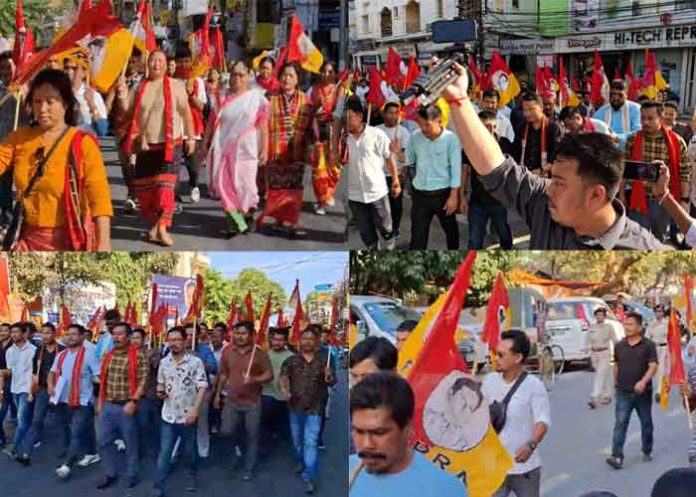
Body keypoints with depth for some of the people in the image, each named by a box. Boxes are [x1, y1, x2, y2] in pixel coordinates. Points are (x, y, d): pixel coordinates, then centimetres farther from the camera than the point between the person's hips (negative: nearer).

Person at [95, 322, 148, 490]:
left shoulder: (138, 356, -11)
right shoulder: (108, 356, 9)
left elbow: (142, 382, -14)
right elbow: (103, 380, 15)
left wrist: (133, 402, -21)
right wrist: (100, 401, 12)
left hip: (126, 406, -6)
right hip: (108, 406, 6)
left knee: (130, 442, 7)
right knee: (104, 442, 10)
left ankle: (131, 475, 21)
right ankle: (110, 475, 23)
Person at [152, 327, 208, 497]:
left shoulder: (195, 362, -12)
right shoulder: (164, 362, 1)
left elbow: (202, 387, -13)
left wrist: (195, 410, -21)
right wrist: (160, 391, -7)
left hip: (188, 416, -2)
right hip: (168, 416, 3)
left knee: (189, 451, 16)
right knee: (164, 453, 2)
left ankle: (191, 475, 40)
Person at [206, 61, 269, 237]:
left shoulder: (256, 97, 2)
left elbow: (263, 125, -1)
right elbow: (212, 123, 13)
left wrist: (264, 149, -7)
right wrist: (205, 145, 11)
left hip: (246, 149, -2)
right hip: (223, 148, 2)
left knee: (244, 184, 1)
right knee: (224, 185, -5)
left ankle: (247, 214, 26)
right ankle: (234, 222, 0)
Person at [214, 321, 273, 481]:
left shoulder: (259, 353, -9)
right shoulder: (228, 352, 2)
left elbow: (269, 374, -7)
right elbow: (223, 374, 13)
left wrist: (254, 380, -24)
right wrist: (218, 394, 15)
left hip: (252, 403, -3)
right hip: (231, 401, 3)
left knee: (252, 437, 5)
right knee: (226, 432, -5)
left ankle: (248, 469, 20)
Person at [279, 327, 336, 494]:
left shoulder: (324, 360, -1)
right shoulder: (291, 360, 0)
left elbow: (333, 383, 3)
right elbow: (283, 377, -11)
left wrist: (328, 378, -21)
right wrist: (283, 388, -33)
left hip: (314, 408, -2)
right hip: (295, 407, 2)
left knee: (310, 442, -9)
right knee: (297, 440, 20)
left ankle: (309, 477, -7)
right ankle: (300, 462, 45)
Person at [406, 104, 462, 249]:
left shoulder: (451, 139, -14)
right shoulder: (415, 137, -5)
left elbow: (456, 169, -12)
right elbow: (409, 162, 11)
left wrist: (453, 196, -14)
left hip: (443, 193, -1)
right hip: (420, 195, 2)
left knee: (450, 229, 19)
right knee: (418, 235, 2)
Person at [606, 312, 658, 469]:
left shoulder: (648, 345, -7)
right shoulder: (619, 346, 4)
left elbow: (653, 366, -15)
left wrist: (644, 381, -30)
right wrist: (616, 384, 20)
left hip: (643, 392, -2)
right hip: (623, 392, 2)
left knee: (646, 423, 14)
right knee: (620, 423, -8)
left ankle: (647, 451, 34)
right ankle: (617, 456, -14)